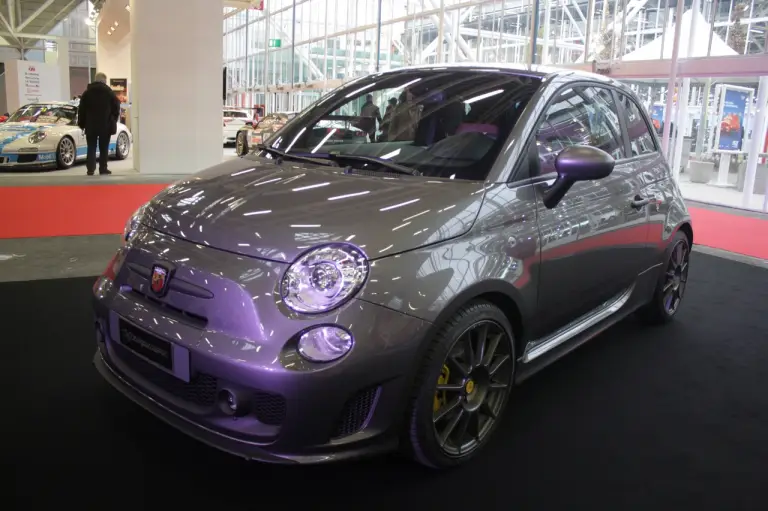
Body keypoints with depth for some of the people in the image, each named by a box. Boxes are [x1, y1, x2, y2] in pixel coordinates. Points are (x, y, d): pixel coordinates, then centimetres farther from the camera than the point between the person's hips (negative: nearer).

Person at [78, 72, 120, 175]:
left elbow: (81, 110, 5)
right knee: (104, 148, 6)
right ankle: (103, 169, 6)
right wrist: (113, 121, 11)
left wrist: (81, 124, 11)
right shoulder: (109, 92, 0)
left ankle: (90, 170, -4)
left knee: (91, 148, 4)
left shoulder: (87, 92, 6)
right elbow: (116, 108, 0)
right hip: (106, 125, -1)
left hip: (91, 125, 1)